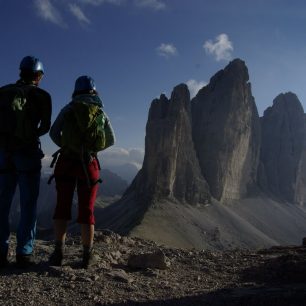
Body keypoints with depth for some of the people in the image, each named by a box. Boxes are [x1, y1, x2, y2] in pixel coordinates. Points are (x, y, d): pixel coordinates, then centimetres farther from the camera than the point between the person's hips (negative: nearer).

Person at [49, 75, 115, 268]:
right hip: (89, 164, 1)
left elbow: (54, 133, -4)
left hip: (66, 162, 0)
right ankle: (87, 255, 7)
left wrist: (67, 147, 13)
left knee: (63, 207, 6)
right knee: (87, 210, 6)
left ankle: (59, 252, -1)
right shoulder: (101, 113, 8)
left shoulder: (68, 109, 5)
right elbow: (111, 140, 13)